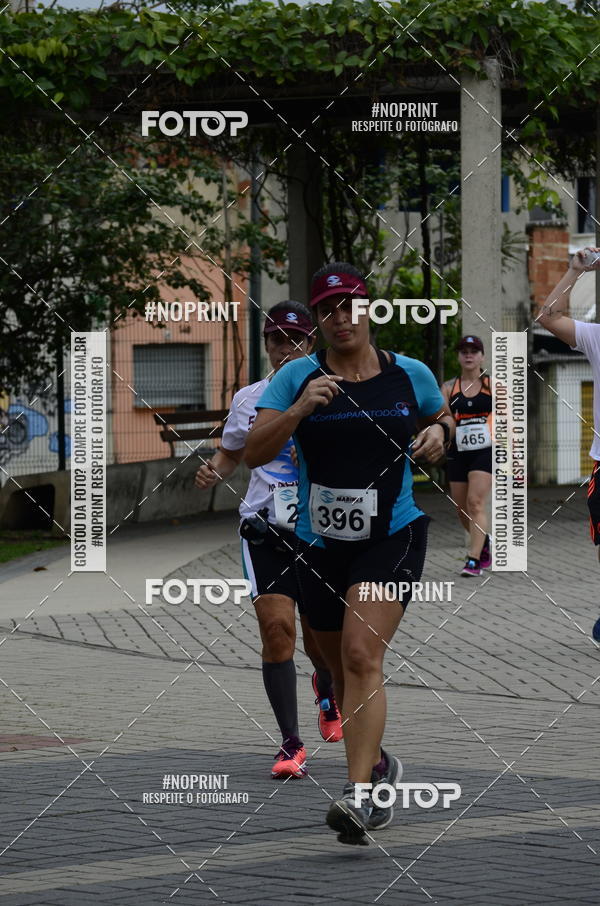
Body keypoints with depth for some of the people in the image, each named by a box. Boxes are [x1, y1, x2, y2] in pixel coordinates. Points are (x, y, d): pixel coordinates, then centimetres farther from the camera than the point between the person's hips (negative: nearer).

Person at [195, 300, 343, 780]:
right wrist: (213, 471, 0)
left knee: (318, 633, 7)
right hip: (265, 532, 1)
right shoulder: (248, 399, 7)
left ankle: (327, 691, 46)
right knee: (276, 625, -15)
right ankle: (292, 745, -10)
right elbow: (231, 454, 21)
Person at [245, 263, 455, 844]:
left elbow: (442, 417, 24)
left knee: (362, 655, -21)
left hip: (392, 538, -2)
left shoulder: (411, 375, 3)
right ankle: (377, 765, 41)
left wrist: (438, 432, 0)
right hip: (319, 545, 2)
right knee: (341, 668, 15)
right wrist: (299, 410, -25)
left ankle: (358, 795, -27)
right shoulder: (296, 377, -2)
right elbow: (253, 452, -10)